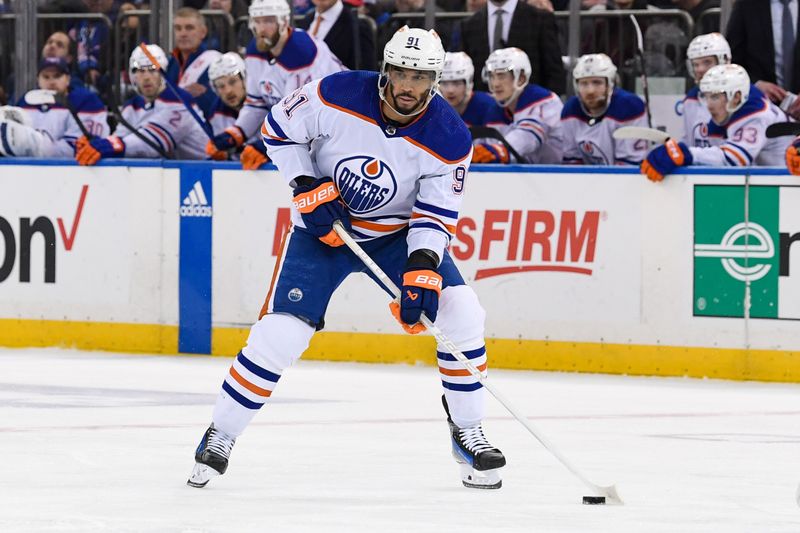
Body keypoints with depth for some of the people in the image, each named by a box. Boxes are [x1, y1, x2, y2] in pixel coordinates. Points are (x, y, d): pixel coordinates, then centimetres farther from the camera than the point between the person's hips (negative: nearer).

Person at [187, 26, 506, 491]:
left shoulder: (450, 138, -19)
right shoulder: (339, 96, -23)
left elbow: (436, 214, -15)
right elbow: (280, 127, -8)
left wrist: (423, 269, -31)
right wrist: (307, 187, -19)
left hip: (398, 232, 2)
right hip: (323, 224, -2)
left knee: (461, 314, -15)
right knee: (280, 333, -14)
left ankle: (468, 433, 2)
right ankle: (221, 436, 2)